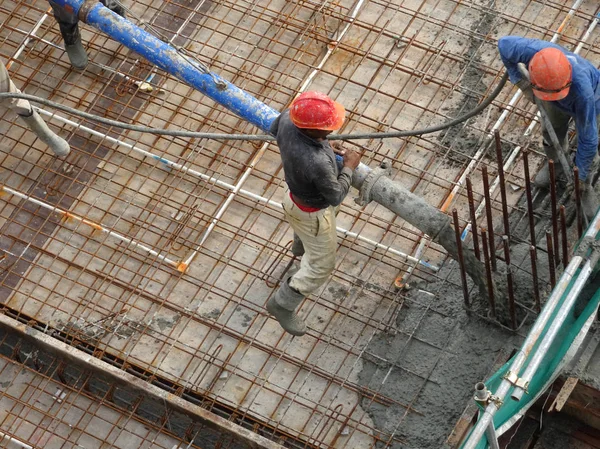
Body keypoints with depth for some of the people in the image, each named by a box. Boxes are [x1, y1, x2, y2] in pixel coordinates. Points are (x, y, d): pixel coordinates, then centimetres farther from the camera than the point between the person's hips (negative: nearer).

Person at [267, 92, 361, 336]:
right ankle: (282, 305, 35)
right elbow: (335, 196, -27)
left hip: (297, 193, 7)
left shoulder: (288, 118, -29)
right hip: (312, 212, -7)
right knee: (320, 266, 17)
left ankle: (301, 244, 73)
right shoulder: (317, 164, -47)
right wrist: (348, 167, -10)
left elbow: (274, 130, -2)